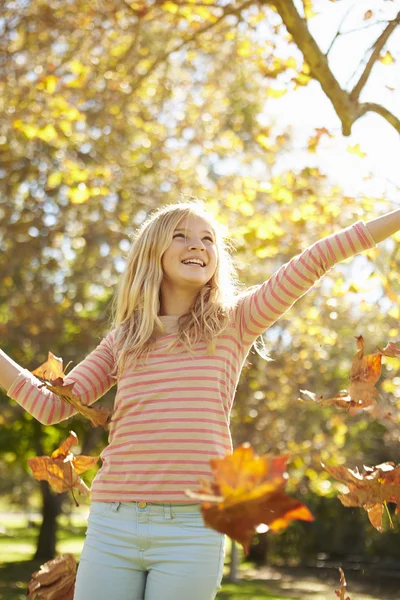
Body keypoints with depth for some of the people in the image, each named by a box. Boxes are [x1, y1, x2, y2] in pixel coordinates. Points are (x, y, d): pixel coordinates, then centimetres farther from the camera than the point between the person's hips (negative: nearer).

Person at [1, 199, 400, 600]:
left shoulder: (234, 322, 6)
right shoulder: (123, 337, 13)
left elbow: (314, 261, 1)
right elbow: (52, 405, 11)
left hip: (192, 529, -2)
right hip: (112, 525, 2)